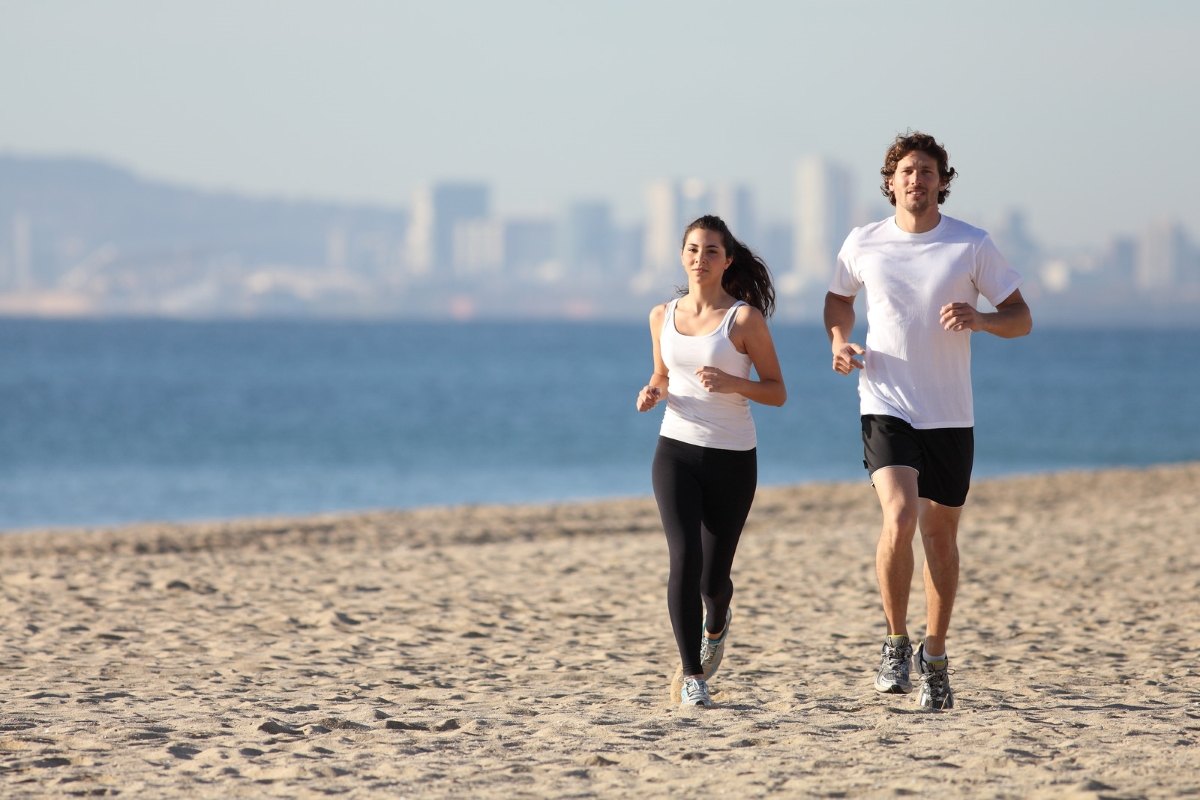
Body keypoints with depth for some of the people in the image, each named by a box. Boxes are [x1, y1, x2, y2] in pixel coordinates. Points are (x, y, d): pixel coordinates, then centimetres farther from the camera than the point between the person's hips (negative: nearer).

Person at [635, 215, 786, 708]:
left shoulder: (745, 318, -6)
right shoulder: (663, 316, 6)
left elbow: (777, 392, -4)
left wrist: (732, 383, -22)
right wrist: (652, 393, -2)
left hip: (732, 459, -2)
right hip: (676, 451, 2)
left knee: (713, 575, 5)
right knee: (684, 559, -16)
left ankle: (717, 619, 43)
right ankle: (691, 675, -8)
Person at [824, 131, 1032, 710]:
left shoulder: (972, 245, -1)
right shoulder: (862, 244, 2)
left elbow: (1021, 318, 2)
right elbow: (839, 299, 21)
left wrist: (979, 318, -19)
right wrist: (839, 342, 1)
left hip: (950, 416, 1)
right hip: (886, 408, -1)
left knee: (941, 535, 8)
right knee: (900, 519, -21)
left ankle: (934, 658, 24)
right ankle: (895, 643, -3)